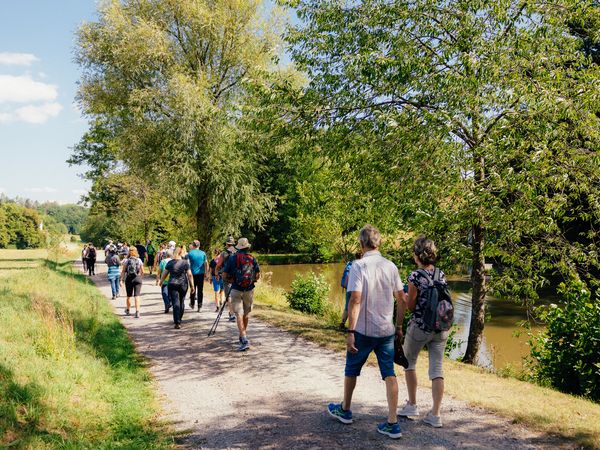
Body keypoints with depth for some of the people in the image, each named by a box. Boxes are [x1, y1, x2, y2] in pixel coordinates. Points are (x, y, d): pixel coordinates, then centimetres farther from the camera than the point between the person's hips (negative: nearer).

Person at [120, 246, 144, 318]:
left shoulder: (126, 260, -1)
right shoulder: (139, 260, 0)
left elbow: (123, 271, -5)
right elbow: (142, 271, 3)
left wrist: (121, 280, -3)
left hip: (128, 279, 1)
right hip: (137, 279, -1)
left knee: (129, 296, 16)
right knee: (137, 296, -3)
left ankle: (128, 310, 34)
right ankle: (137, 312, -13)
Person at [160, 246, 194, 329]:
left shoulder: (170, 263, -1)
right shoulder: (185, 262, -2)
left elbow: (164, 274, 7)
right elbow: (190, 275, -4)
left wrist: (161, 282, 24)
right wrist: (192, 286, 1)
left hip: (172, 285, -1)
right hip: (183, 285, 1)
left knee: (175, 303, -3)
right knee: (182, 302, 17)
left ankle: (177, 323, -13)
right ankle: (179, 320, 30)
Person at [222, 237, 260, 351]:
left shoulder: (232, 258, -5)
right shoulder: (253, 259, 0)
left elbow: (224, 276, -4)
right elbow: (258, 276, 5)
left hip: (236, 290, -3)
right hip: (249, 290, 3)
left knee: (239, 314, -5)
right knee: (246, 313, 18)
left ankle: (244, 339, -18)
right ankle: (244, 334, 34)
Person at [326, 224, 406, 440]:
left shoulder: (359, 266, -13)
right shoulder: (391, 266, 3)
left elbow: (355, 300, -19)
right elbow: (401, 298, 7)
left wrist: (350, 331, -17)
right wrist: (399, 325, 17)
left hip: (363, 330, -4)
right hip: (387, 330, 4)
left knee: (351, 370, 16)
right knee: (389, 374, 6)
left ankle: (344, 410, 34)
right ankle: (392, 424, 6)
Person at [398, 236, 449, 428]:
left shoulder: (415, 276, -15)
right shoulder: (441, 274, 2)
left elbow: (410, 306, -9)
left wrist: (405, 295, 9)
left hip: (420, 326, -5)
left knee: (409, 363, 17)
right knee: (437, 369, 8)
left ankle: (412, 406, 23)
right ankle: (435, 414, 8)